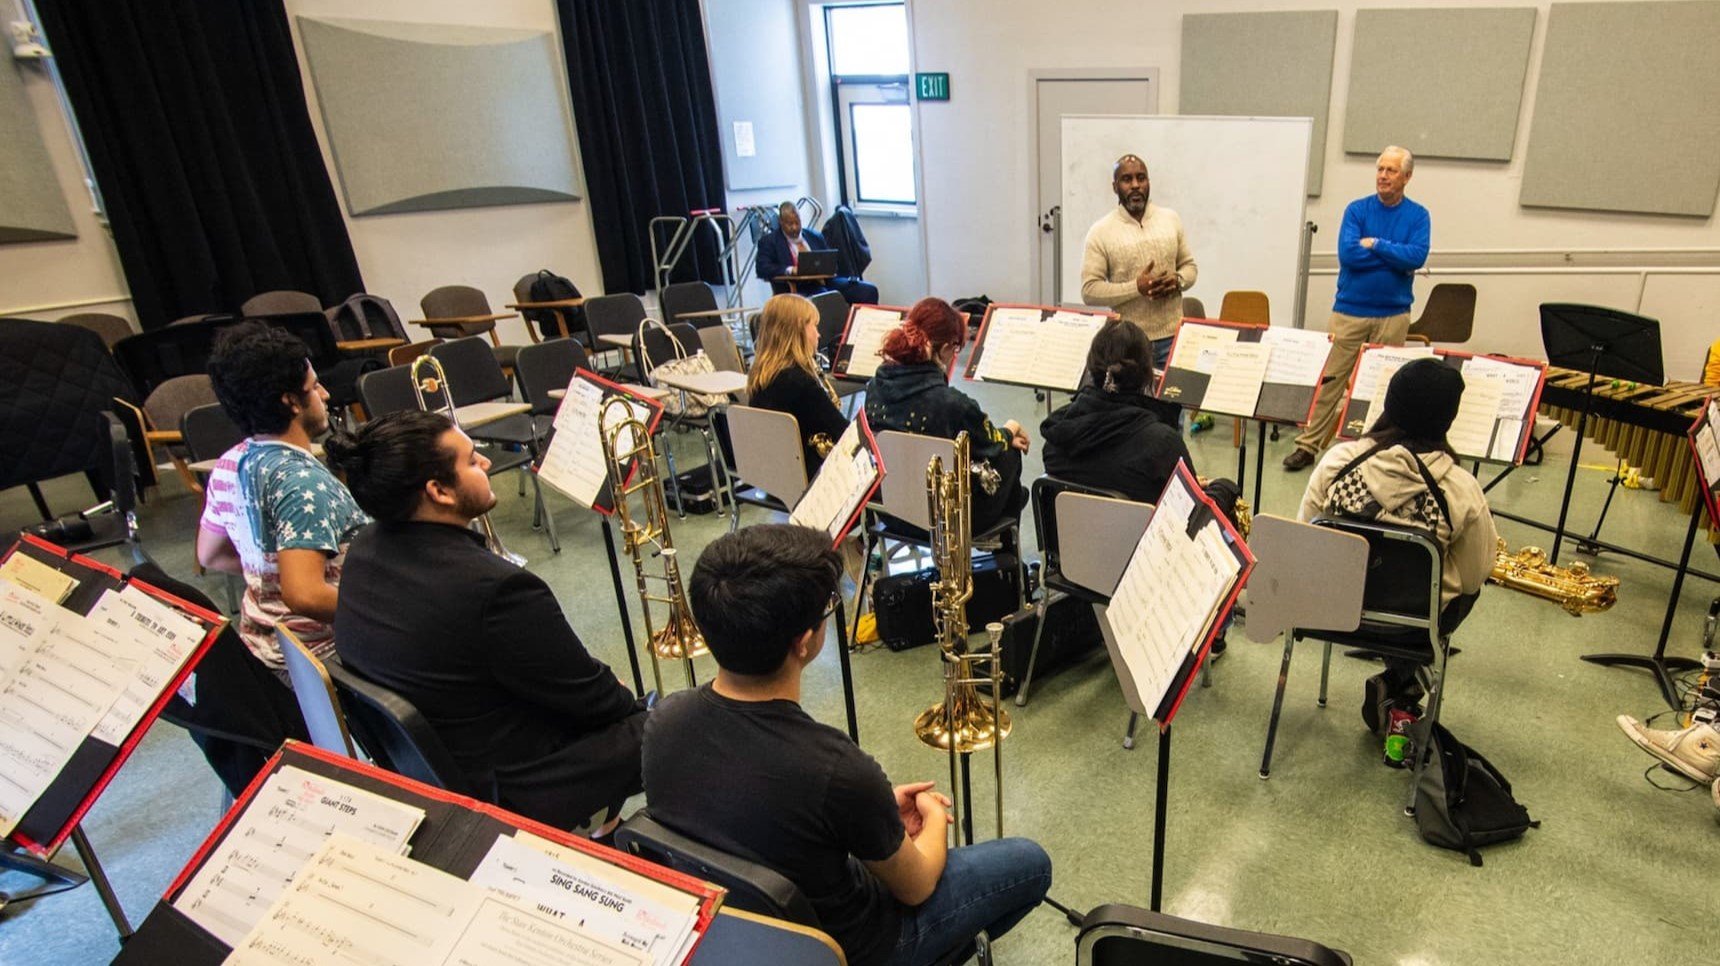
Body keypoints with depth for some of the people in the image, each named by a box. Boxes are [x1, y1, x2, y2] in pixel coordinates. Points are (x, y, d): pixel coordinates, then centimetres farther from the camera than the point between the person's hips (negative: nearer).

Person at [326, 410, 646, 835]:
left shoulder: (363, 551, -6)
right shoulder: (496, 588, -33)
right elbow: (591, 699, -18)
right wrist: (625, 699, 2)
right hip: (516, 789, -9)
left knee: (623, 704, 24)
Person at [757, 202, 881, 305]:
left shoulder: (815, 236, 21)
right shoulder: (769, 241, 9)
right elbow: (762, 268, -3)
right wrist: (788, 270, -20)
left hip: (825, 281, 5)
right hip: (795, 288, -5)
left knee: (869, 290, -18)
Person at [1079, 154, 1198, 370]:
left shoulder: (1171, 219, 9)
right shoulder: (1100, 232, -3)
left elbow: (1190, 265, 16)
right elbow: (1089, 290, -8)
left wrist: (1178, 280, -8)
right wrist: (1136, 288, -19)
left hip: (1173, 336, 3)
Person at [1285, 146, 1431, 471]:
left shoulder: (1417, 216, 3)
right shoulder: (1358, 209, 2)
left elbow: (1417, 257, -14)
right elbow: (1347, 253, -14)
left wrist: (1374, 244, -13)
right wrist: (1396, 256, -11)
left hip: (1393, 315, 1)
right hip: (1349, 311, -1)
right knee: (1328, 381, -1)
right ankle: (1308, 446, 5)